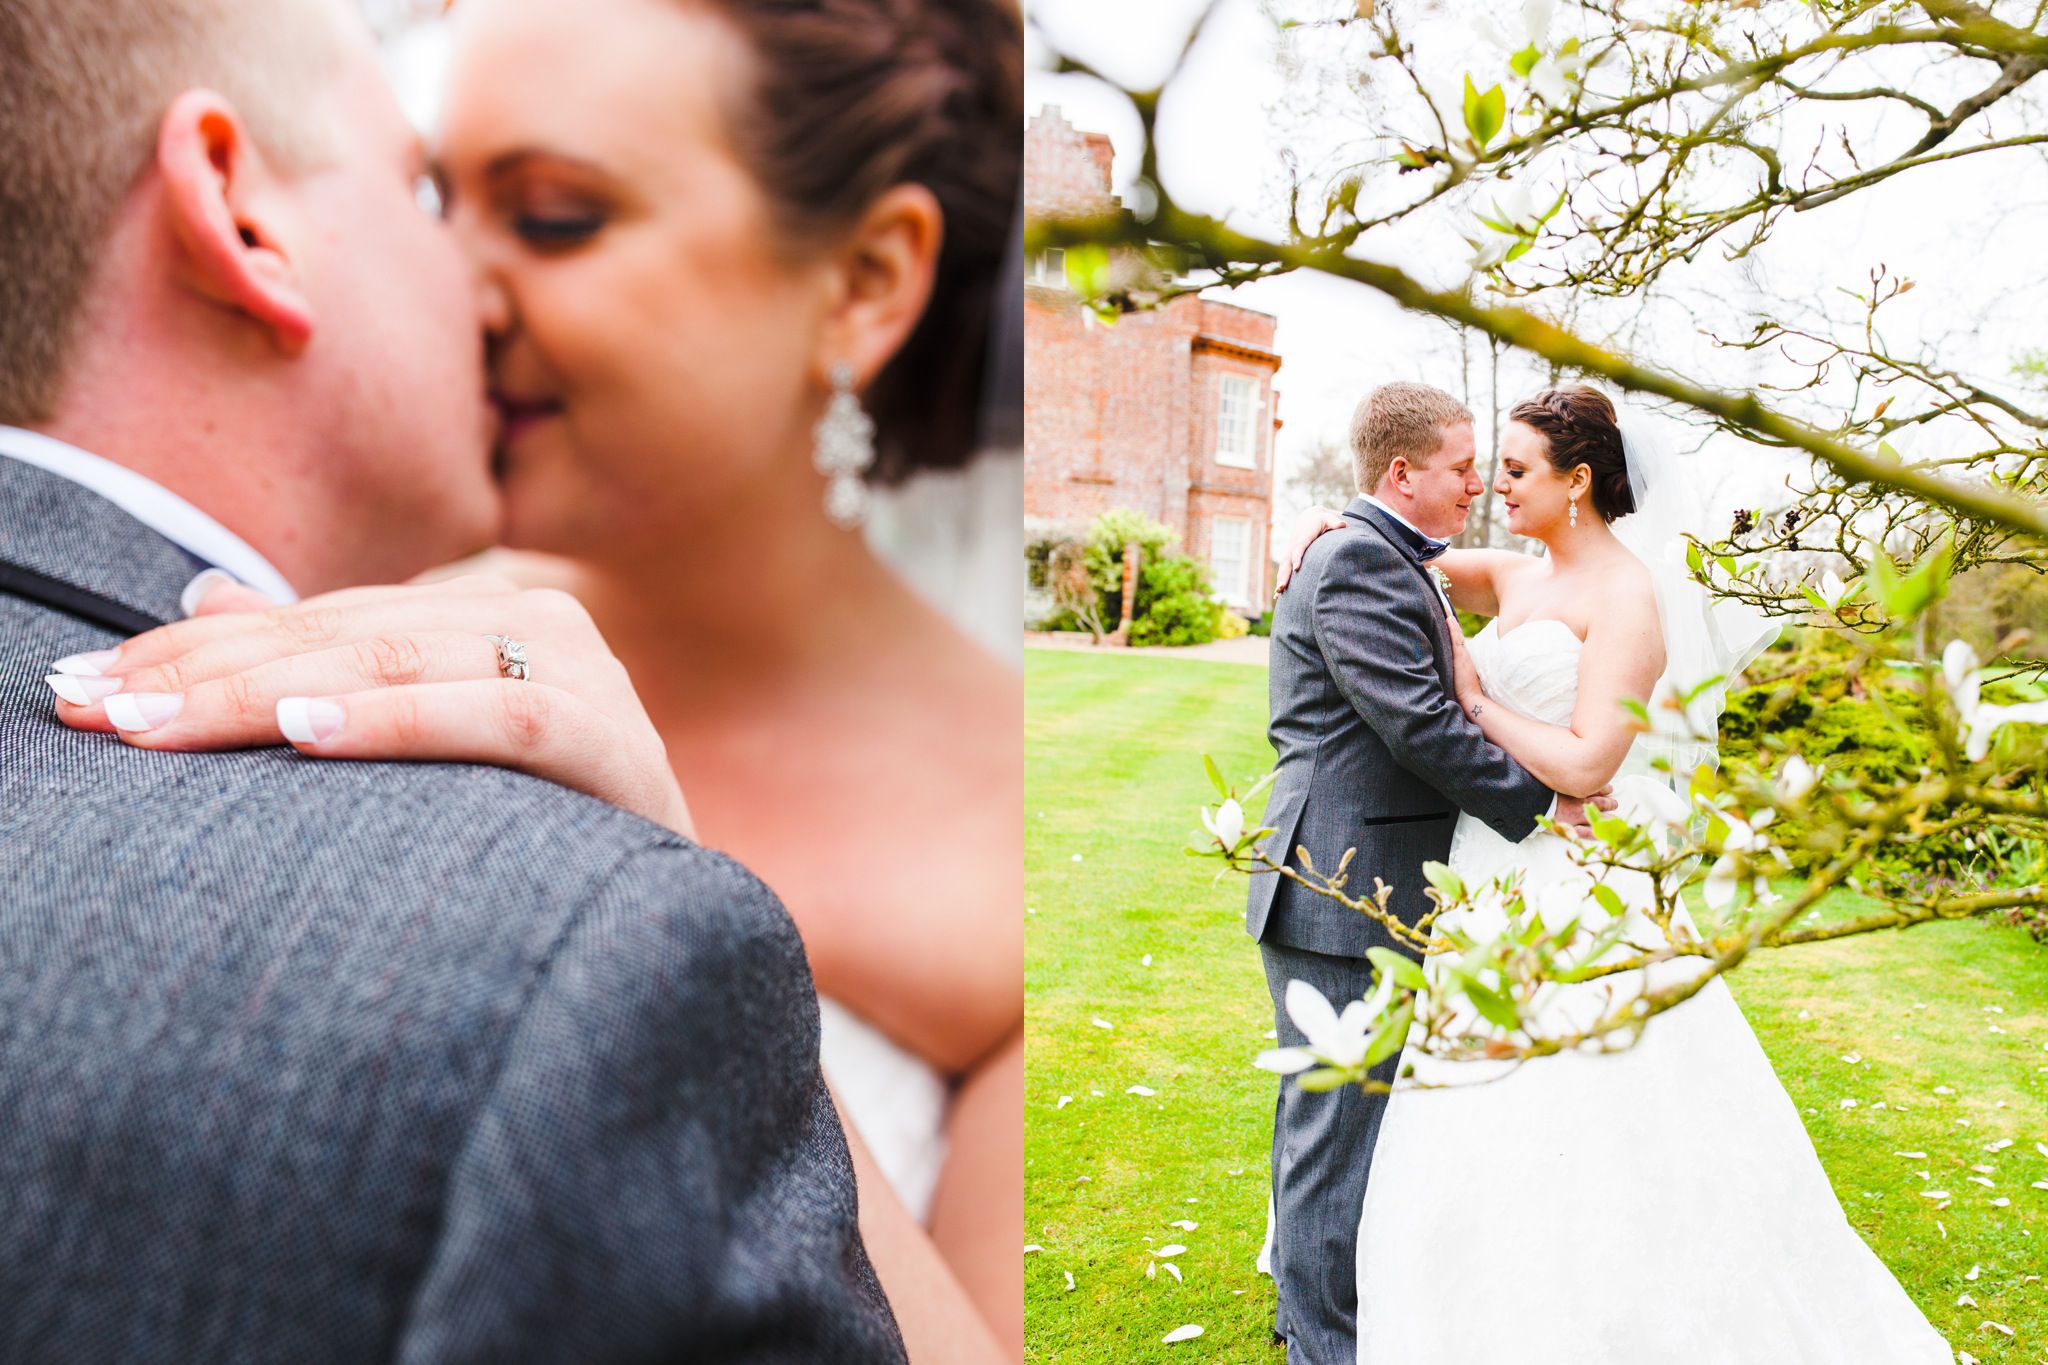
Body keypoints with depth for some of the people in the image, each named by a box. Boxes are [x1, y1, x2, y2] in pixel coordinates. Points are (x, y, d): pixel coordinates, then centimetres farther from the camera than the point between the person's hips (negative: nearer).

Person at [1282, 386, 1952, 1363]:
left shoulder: (1629, 595, -11)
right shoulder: (1518, 579, 11)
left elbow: (1586, 764, -18)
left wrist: (1474, 700, -9)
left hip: (1584, 890, -8)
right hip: (1503, 879, 8)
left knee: (1585, 1136, -4)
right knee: (1493, 1129, 12)